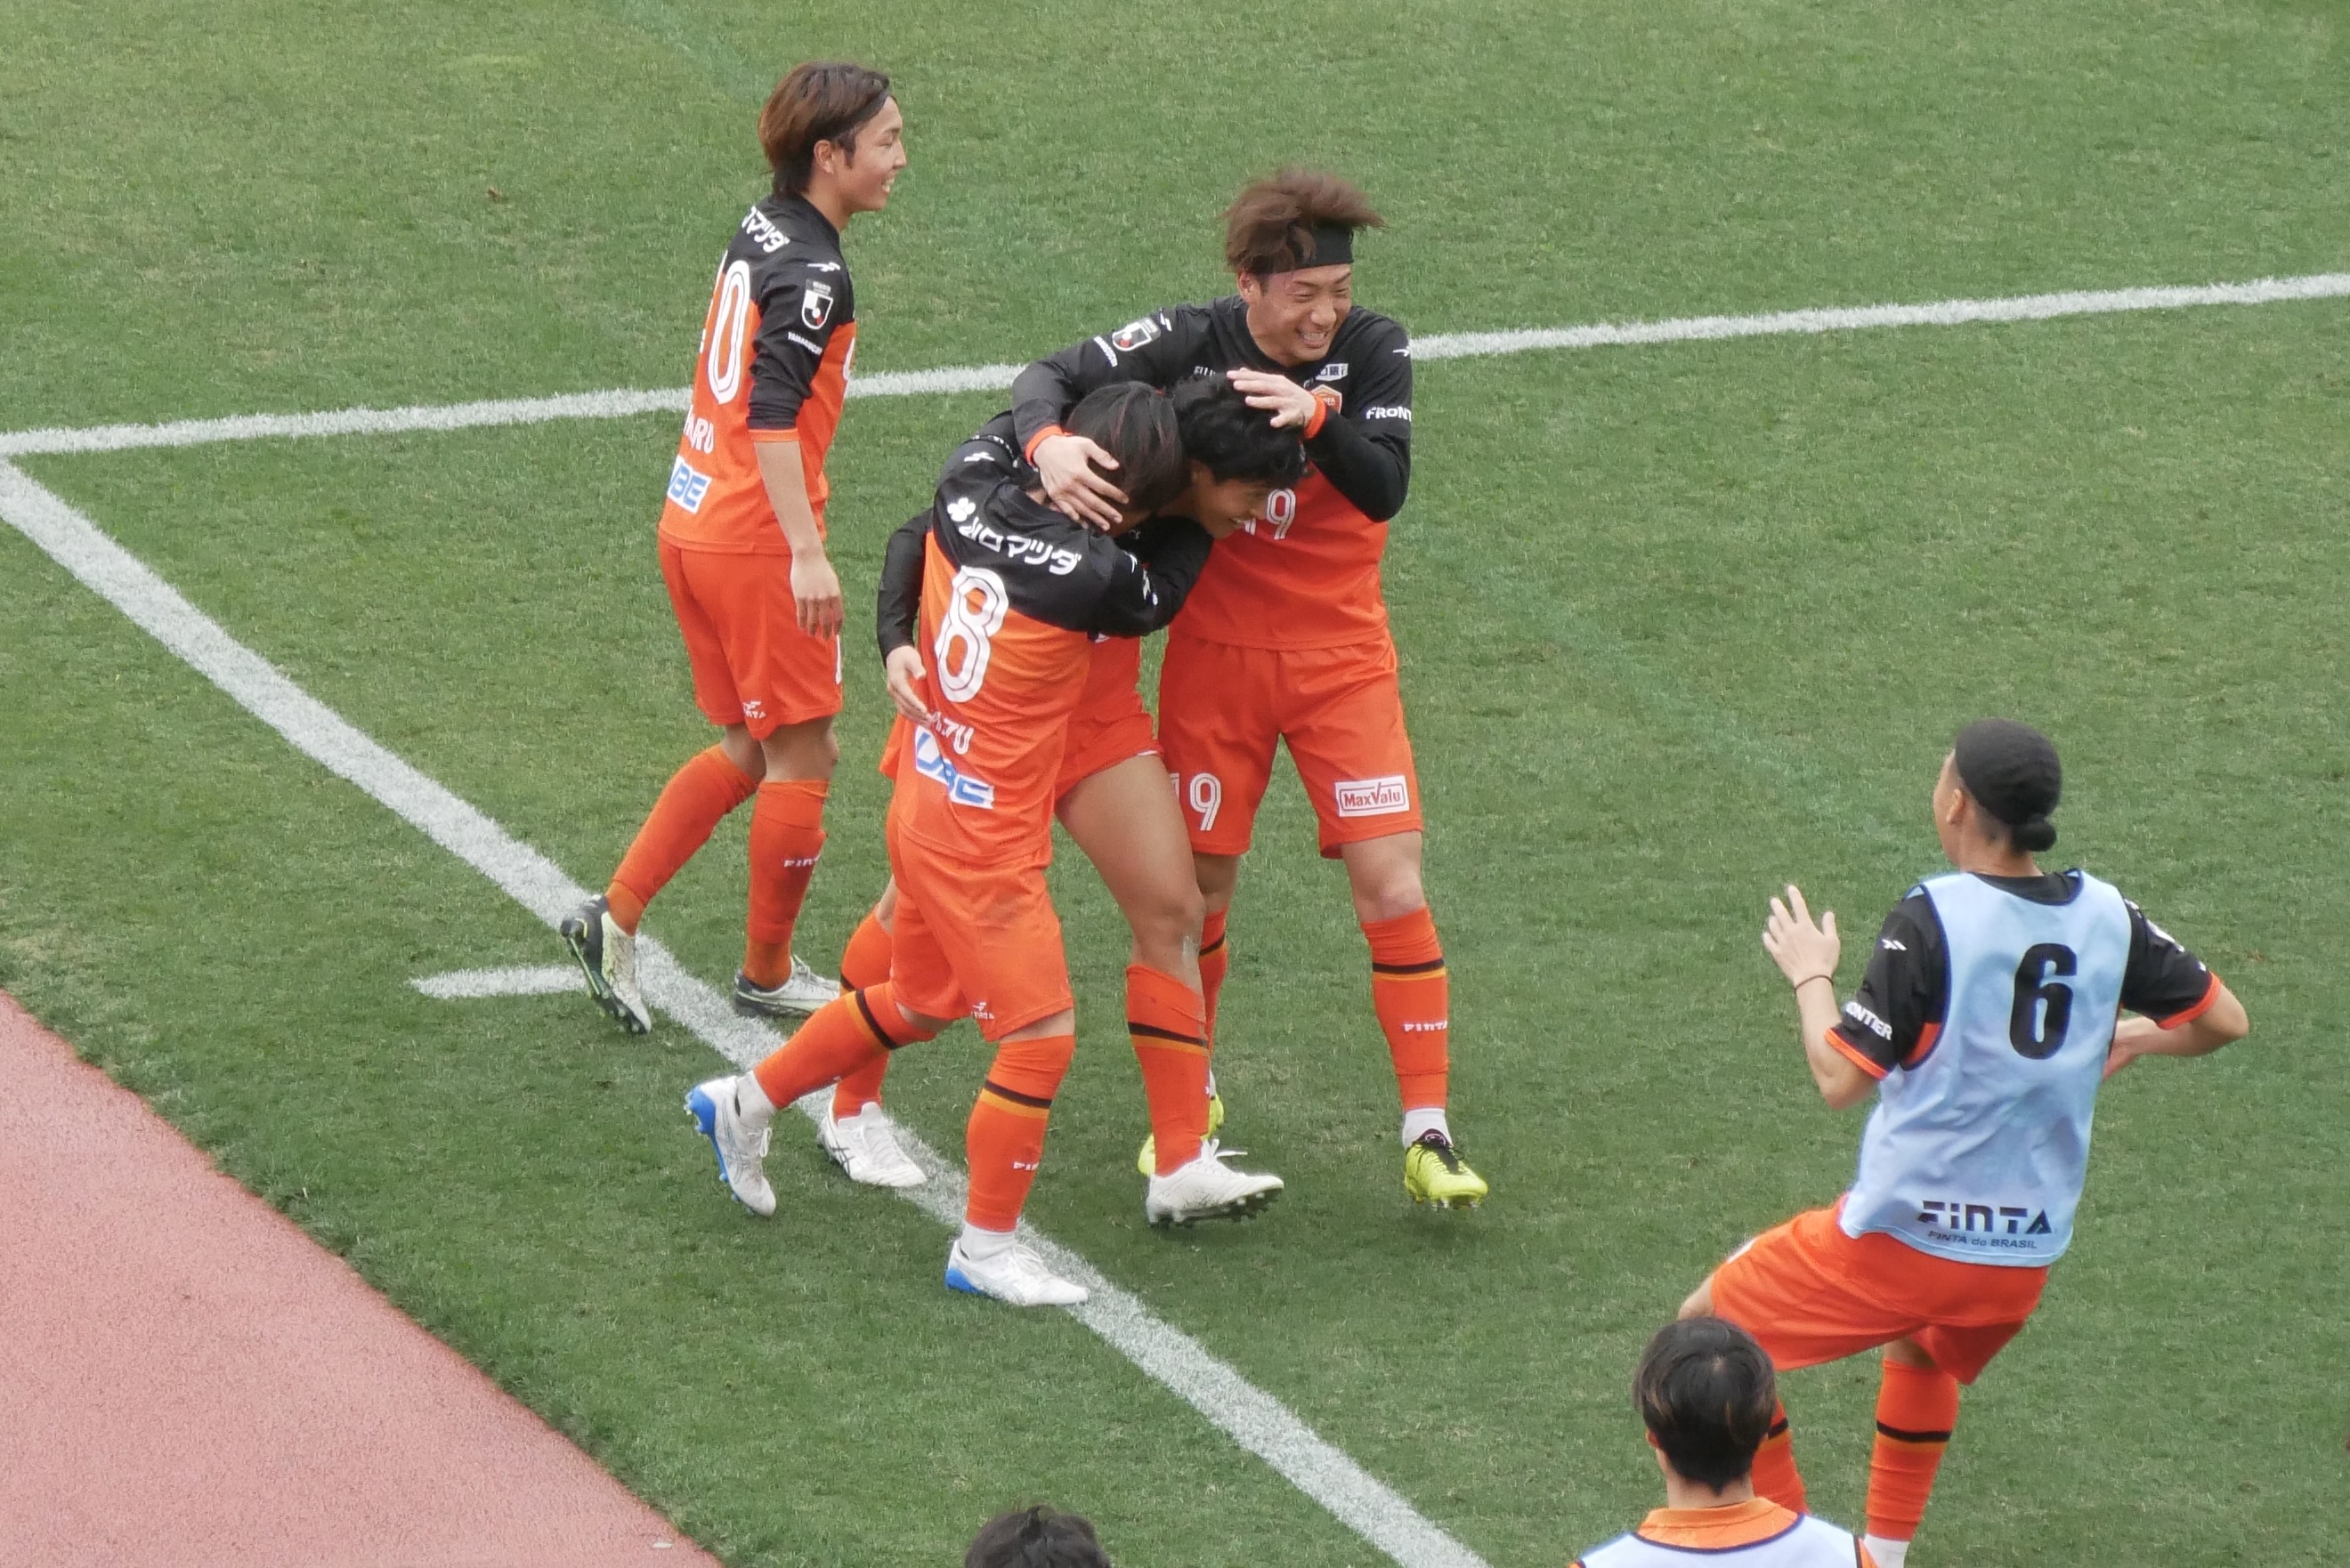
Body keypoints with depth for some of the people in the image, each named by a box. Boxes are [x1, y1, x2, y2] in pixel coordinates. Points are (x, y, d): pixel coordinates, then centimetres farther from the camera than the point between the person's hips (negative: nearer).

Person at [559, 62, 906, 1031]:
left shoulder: (761, 232, 9)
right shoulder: (812, 271, -18)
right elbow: (773, 415, -26)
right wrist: (807, 553, -31)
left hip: (693, 519, 9)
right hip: (756, 542, -9)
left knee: (747, 750, 18)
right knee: (802, 757, 5)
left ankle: (615, 916, 12)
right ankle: (766, 976, 16)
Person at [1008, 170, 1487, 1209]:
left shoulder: (1372, 350, -10)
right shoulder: (1192, 344, -10)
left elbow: (1384, 489, -20)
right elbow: (1050, 377, -13)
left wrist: (1317, 416, -37)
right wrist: (1048, 441, -35)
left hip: (1340, 655, 0)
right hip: (1215, 650, 0)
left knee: (1392, 889, -9)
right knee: (1199, 889, 7)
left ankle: (1427, 1131, -1)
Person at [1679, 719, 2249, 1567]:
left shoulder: (1932, 918, -18)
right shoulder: (2106, 915, -3)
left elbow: (1841, 1077, -18)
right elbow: (2224, 1018, 8)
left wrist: (1810, 974, -1)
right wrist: (2130, 1040, 26)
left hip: (1900, 1235, -6)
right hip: (2026, 1260, 6)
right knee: (1920, 1350, 39)